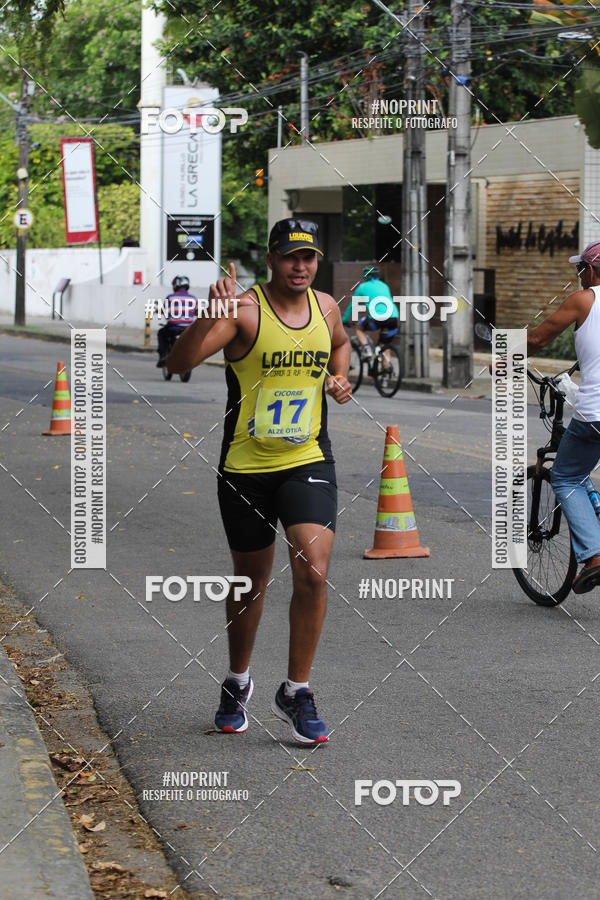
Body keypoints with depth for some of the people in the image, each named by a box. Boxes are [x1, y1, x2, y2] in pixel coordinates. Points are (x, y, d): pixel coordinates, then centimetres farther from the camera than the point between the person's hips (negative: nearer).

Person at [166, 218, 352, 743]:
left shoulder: (326, 307, 3)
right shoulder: (245, 310, -13)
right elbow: (179, 364, -26)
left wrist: (340, 377, 9)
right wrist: (210, 316, -42)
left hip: (309, 462, 2)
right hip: (246, 466, -2)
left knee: (313, 573, -15)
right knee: (252, 581, 12)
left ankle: (296, 693, 0)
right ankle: (238, 683, 36)